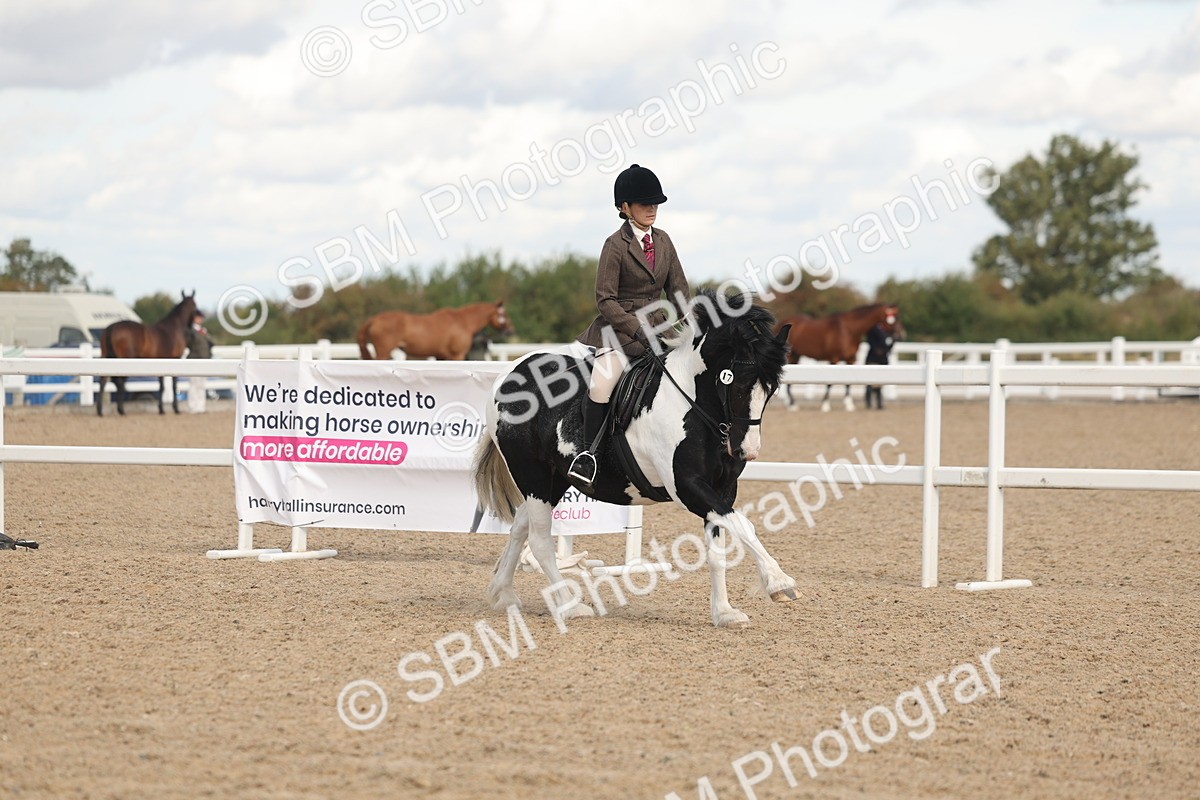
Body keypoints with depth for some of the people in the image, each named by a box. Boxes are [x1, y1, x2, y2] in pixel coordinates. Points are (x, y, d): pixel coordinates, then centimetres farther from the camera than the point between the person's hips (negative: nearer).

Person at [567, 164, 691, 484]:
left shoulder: (663, 241, 10)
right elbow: (605, 298, -11)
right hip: (619, 327, -6)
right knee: (601, 383, -27)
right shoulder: (616, 245, -7)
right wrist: (638, 329, -20)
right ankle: (588, 453, -18)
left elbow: (679, 290, 14)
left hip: (658, 325, 6)